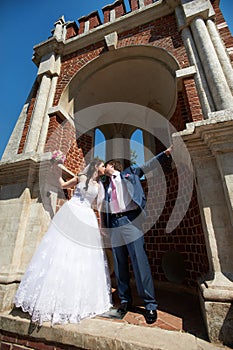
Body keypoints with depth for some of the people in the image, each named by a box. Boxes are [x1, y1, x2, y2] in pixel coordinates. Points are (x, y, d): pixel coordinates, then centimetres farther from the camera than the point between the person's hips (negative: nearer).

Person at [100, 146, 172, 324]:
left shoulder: (130, 173, 13)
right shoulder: (106, 186, 23)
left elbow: (150, 164, 6)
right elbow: (105, 206, 22)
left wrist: (168, 151, -3)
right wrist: (103, 225, 14)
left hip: (130, 221, -4)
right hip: (114, 224, 5)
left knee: (140, 261, -5)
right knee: (120, 264, 9)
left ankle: (150, 304, 9)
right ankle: (125, 300, 23)